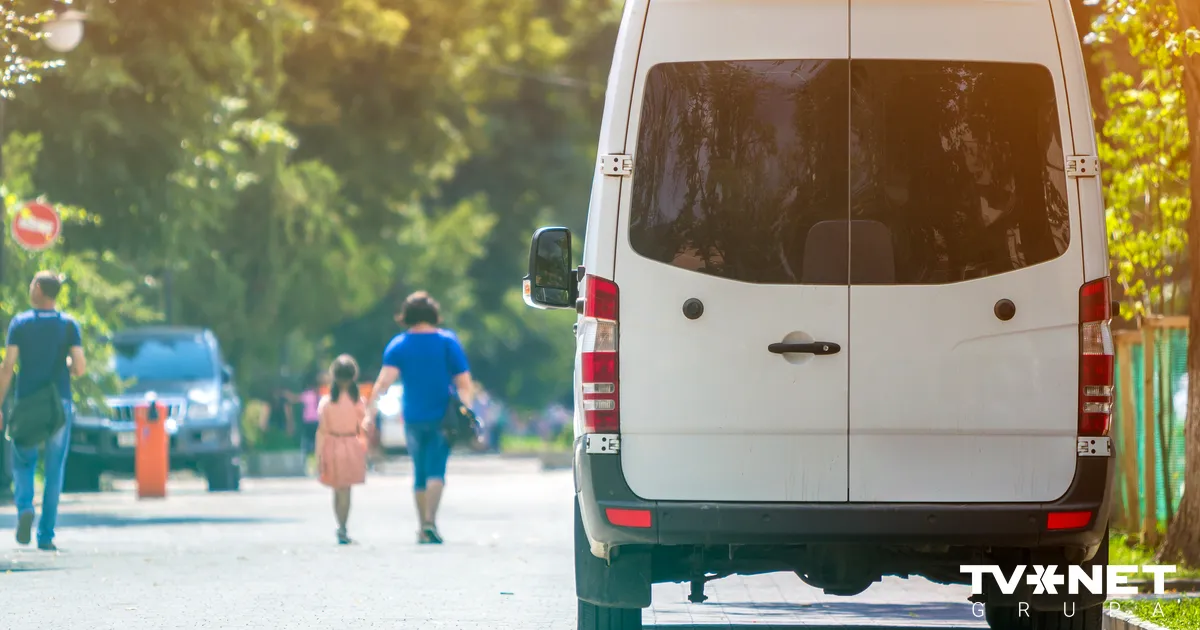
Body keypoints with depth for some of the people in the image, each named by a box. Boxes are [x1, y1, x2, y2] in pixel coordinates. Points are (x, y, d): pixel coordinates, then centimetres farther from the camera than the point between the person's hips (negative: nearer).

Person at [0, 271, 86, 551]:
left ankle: (25, 507, -16)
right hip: (60, 404, 1)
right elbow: (80, 367, -6)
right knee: (55, 470, 6)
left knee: (23, 463, 13)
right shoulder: (69, 324, 0)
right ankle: (46, 535, 4)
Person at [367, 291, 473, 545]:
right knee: (436, 471, -6)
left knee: (419, 473, 12)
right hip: (442, 417, -2)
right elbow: (463, 382, -1)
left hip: (413, 418, 2)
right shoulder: (448, 341, -1)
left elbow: (386, 378, -14)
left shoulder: (398, 345, 0)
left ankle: (423, 527, 15)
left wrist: (371, 405, -19)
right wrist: (466, 410, 7)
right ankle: (430, 520, -25)